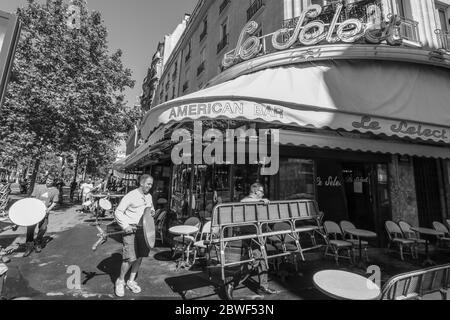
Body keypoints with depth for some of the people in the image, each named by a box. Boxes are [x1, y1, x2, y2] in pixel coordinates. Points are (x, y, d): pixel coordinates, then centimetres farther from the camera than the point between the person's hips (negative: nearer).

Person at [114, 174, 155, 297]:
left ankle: (131, 281, 30)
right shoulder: (131, 196, -12)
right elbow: (118, 212, -10)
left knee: (140, 256, 12)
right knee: (130, 258, -6)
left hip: (144, 229, 6)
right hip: (131, 229, -6)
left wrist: (152, 212, 0)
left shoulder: (149, 196, 9)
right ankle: (120, 281, 20)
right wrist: (125, 225, -18)